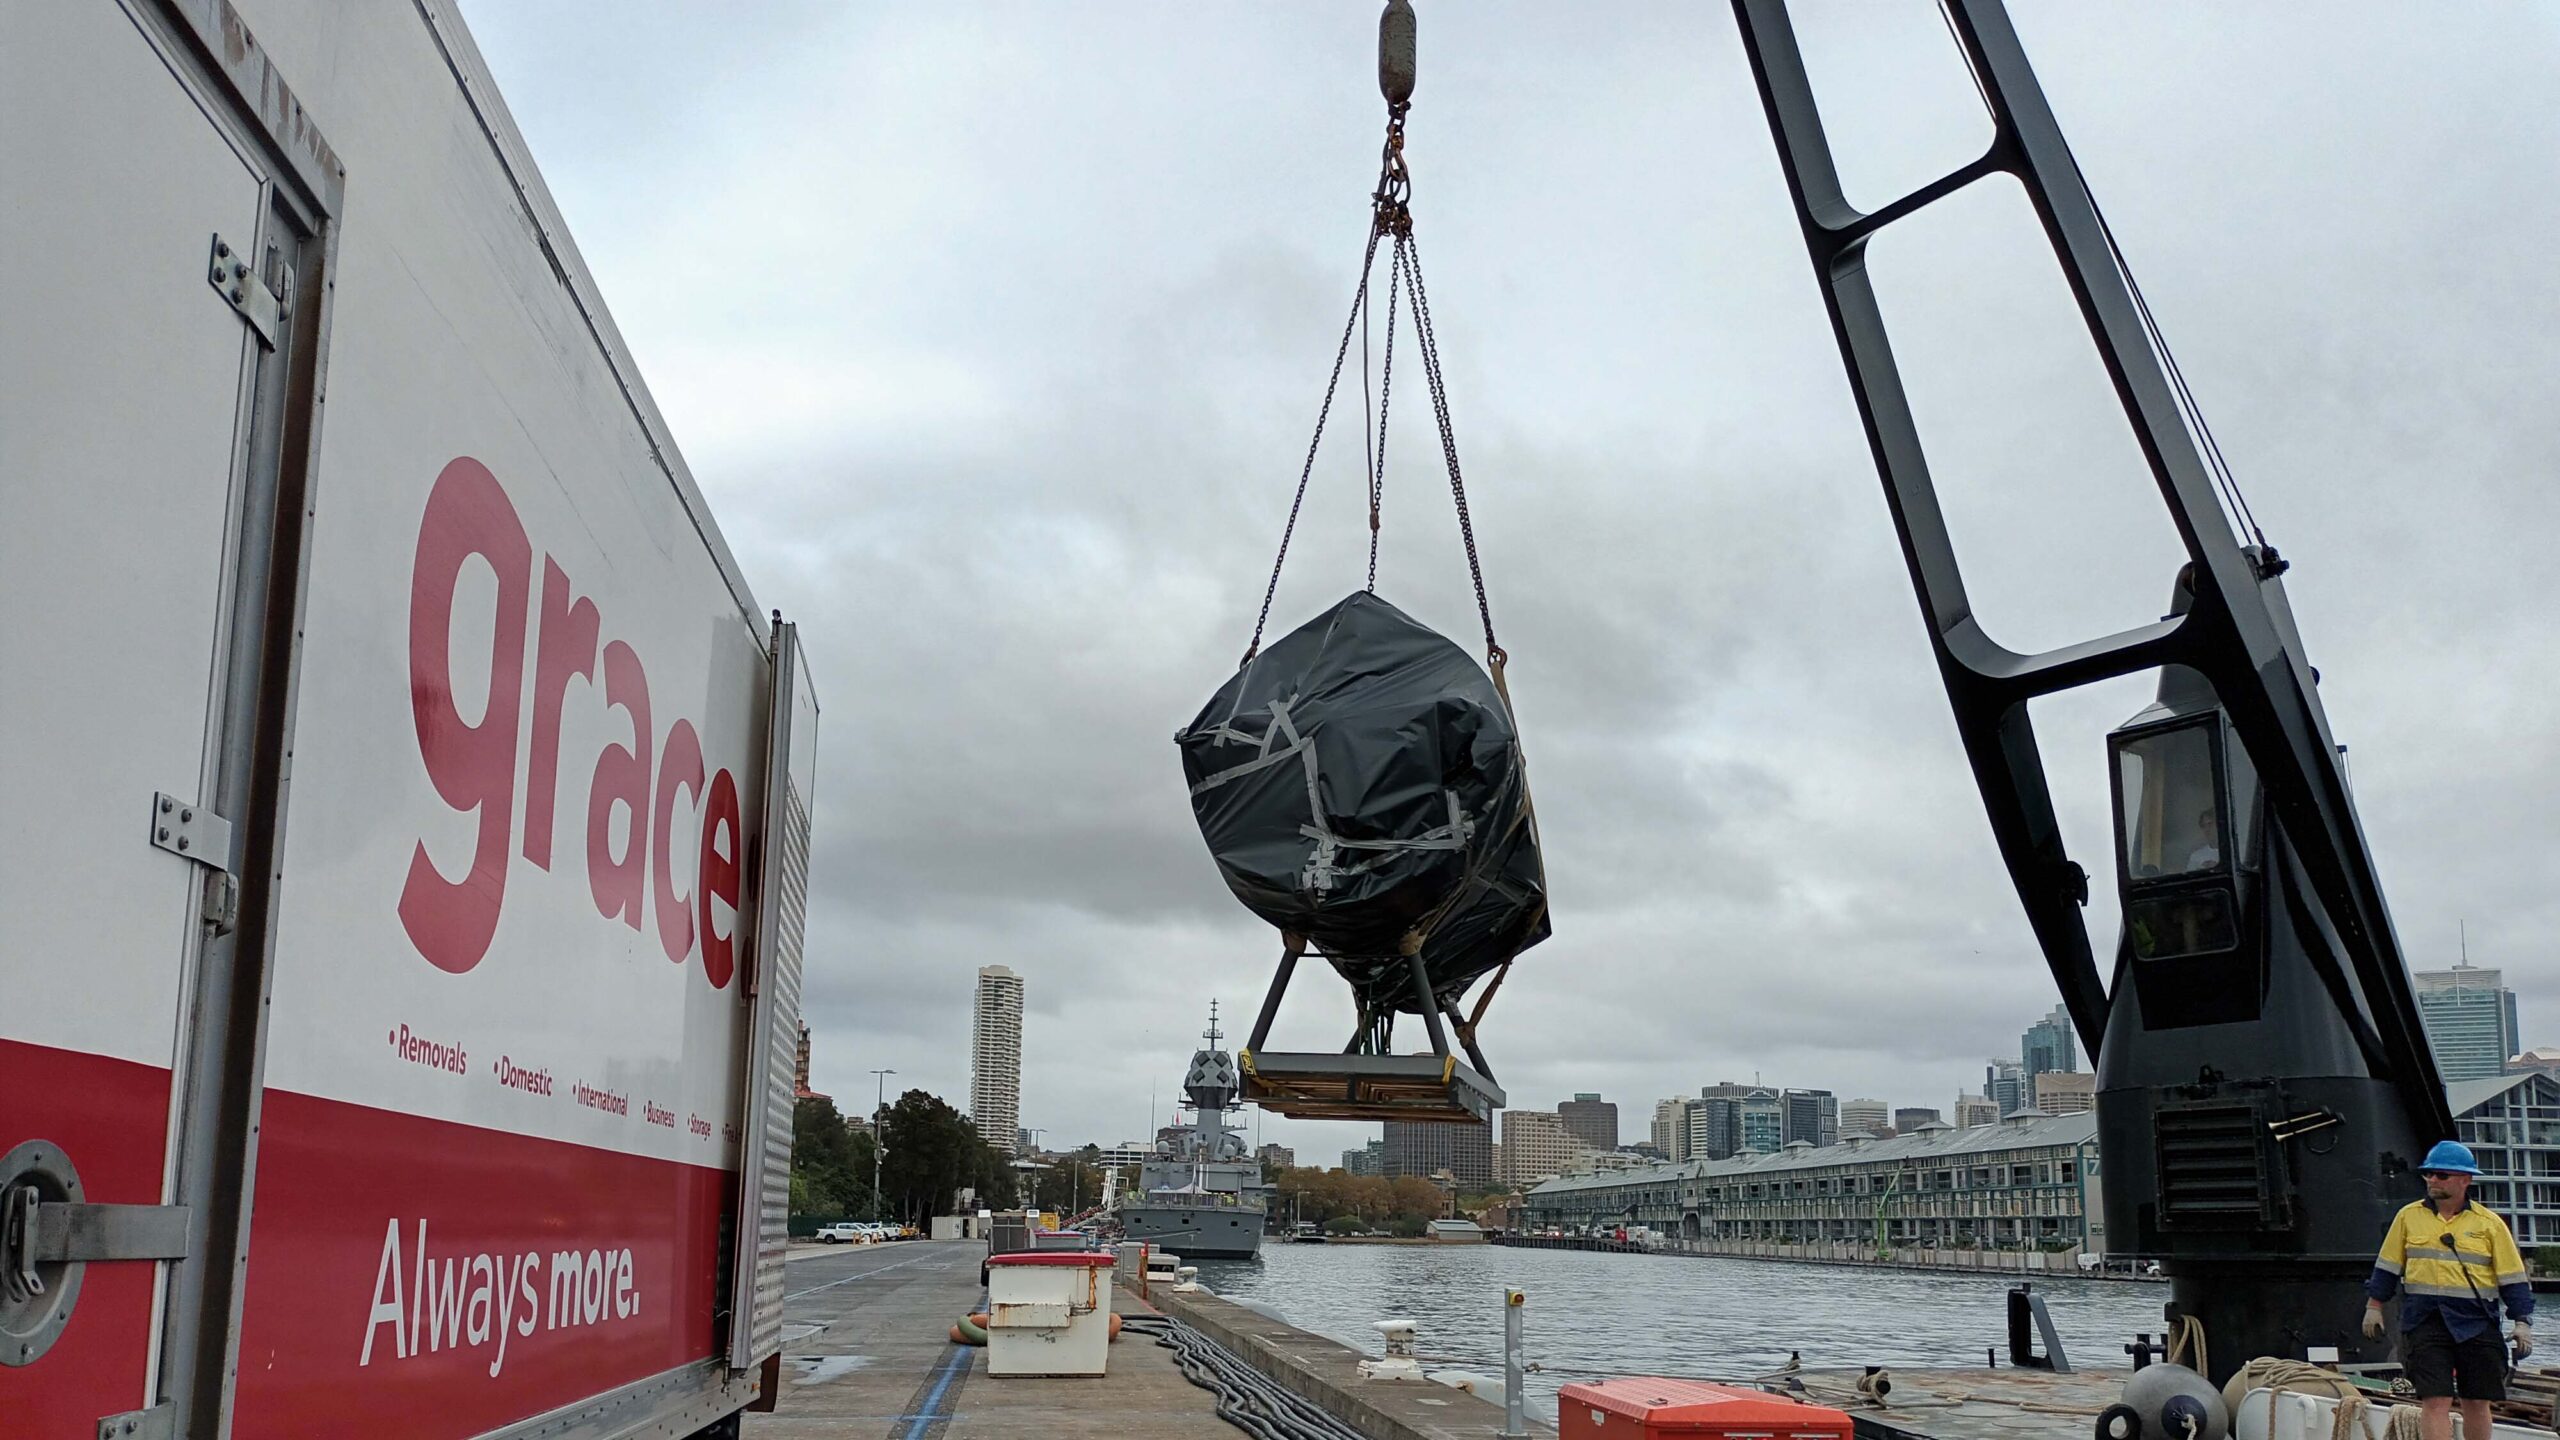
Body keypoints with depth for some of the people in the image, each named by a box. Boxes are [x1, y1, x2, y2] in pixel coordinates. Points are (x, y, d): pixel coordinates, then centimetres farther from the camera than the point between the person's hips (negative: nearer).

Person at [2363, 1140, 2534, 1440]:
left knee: (2477, 1403, 9)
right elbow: (2387, 1266, 14)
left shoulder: (2489, 1223, 4)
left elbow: (2512, 1278, 5)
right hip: (2425, 1322, 0)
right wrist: (2374, 1306, 13)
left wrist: (2522, 1322, 0)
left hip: (2477, 1325, 1)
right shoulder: (2408, 1217, 7)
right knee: (2435, 1401, -10)